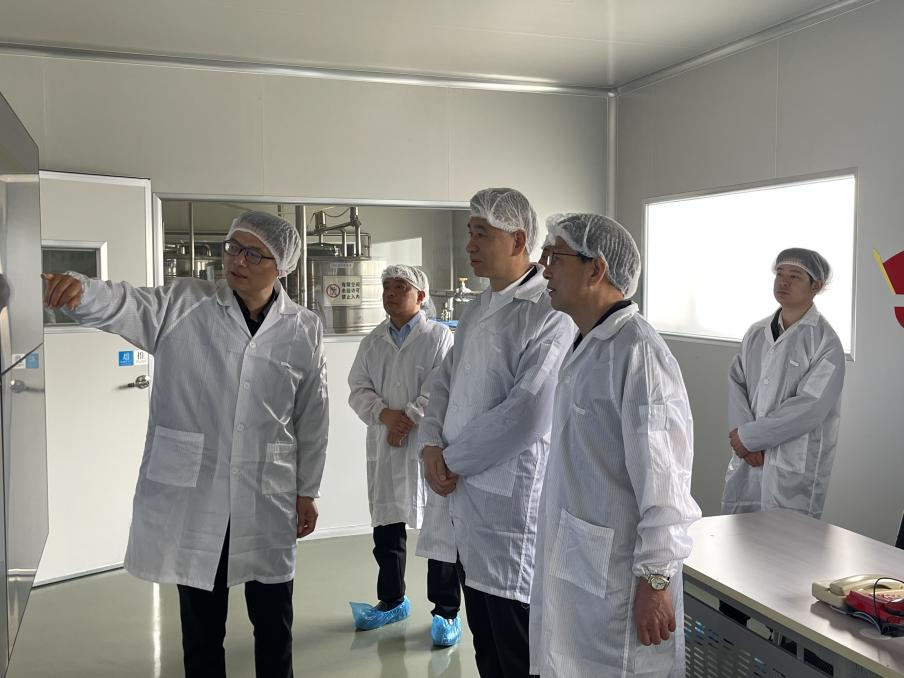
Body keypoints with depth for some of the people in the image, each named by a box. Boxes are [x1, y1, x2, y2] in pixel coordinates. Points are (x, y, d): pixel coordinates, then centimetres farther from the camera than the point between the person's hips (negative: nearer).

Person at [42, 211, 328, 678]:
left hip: (267, 499, 1)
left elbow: (312, 416, 6)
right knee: (201, 623, 13)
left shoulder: (303, 330, 0)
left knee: (273, 619, 14)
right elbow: (126, 306, -21)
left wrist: (307, 491, 9)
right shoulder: (184, 304, -2)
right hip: (191, 493, 0)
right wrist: (80, 292, -43)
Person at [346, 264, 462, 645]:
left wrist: (408, 419, -16)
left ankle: (447, 611, 12)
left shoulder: (440, 337, -2)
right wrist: (384, 413, -12)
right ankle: (392, 601, 32)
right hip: (384, 449, 5)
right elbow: (358, 388, 6)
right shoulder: (372, 342, 13)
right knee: (385, 528, 14)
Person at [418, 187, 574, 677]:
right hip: (463, 496, 8)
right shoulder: (477, 310, 13)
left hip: (510, 502, -8)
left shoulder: (549, 315, -15)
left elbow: (528, 415, -22)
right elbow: (445, 382, 16)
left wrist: (454, 460, -11)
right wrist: (431, 445, -2)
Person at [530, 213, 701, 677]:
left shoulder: (638, 352, -20)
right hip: (571, 564, 9)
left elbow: (662, 478, -21)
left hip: (615, 576, -9)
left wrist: (656, 579, -18)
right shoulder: (586, 348, 11)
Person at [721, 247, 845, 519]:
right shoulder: (756, 333, 9)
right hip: (747, 459, 5)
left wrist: (748, 435, -13)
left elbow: (809, 408, -16)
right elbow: (736, 382, 4)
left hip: (794, 468, -5)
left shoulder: (825, 343, -9)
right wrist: (740, 432, -13)